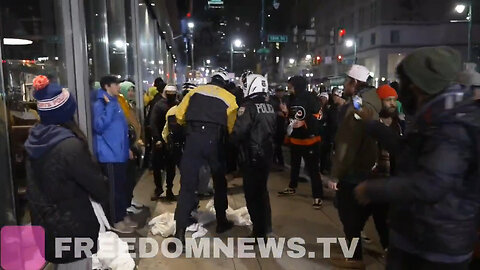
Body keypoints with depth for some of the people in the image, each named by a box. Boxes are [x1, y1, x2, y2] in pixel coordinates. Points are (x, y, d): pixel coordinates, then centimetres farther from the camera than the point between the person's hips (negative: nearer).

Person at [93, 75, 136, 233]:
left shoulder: (115, 103, 16)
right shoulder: (100, 104, -12)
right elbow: (99, 127, -26)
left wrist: (127, 148, 19)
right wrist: (109, 106, -25)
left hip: (120, 153, 9)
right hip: (110, 155, -9)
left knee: (122, 186, 15)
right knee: (114, 188, 0)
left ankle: (123, 216, 27)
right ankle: (116, 221, 11)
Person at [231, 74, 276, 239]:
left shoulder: (248, 107, -16)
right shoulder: (270, 108, 8)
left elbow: (238, 133, -23)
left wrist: (234, 139, -3)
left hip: (252, 156, -8)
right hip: (266, 155, 8)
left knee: (252, 194, 1)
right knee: (262, 190, 20)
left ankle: (259, 232, 8)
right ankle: (266, 226, 31)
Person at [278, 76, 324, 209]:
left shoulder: (311, 98, -14)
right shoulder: (293, 99, 10)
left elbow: (318, 117, -21)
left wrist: (304, 123, -28)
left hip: (309, 139, -8)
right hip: (295, 139, 8)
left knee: (313, 168, -5)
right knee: (294, 165, 22)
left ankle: (318, 196, 4)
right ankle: (291, 188, 40)